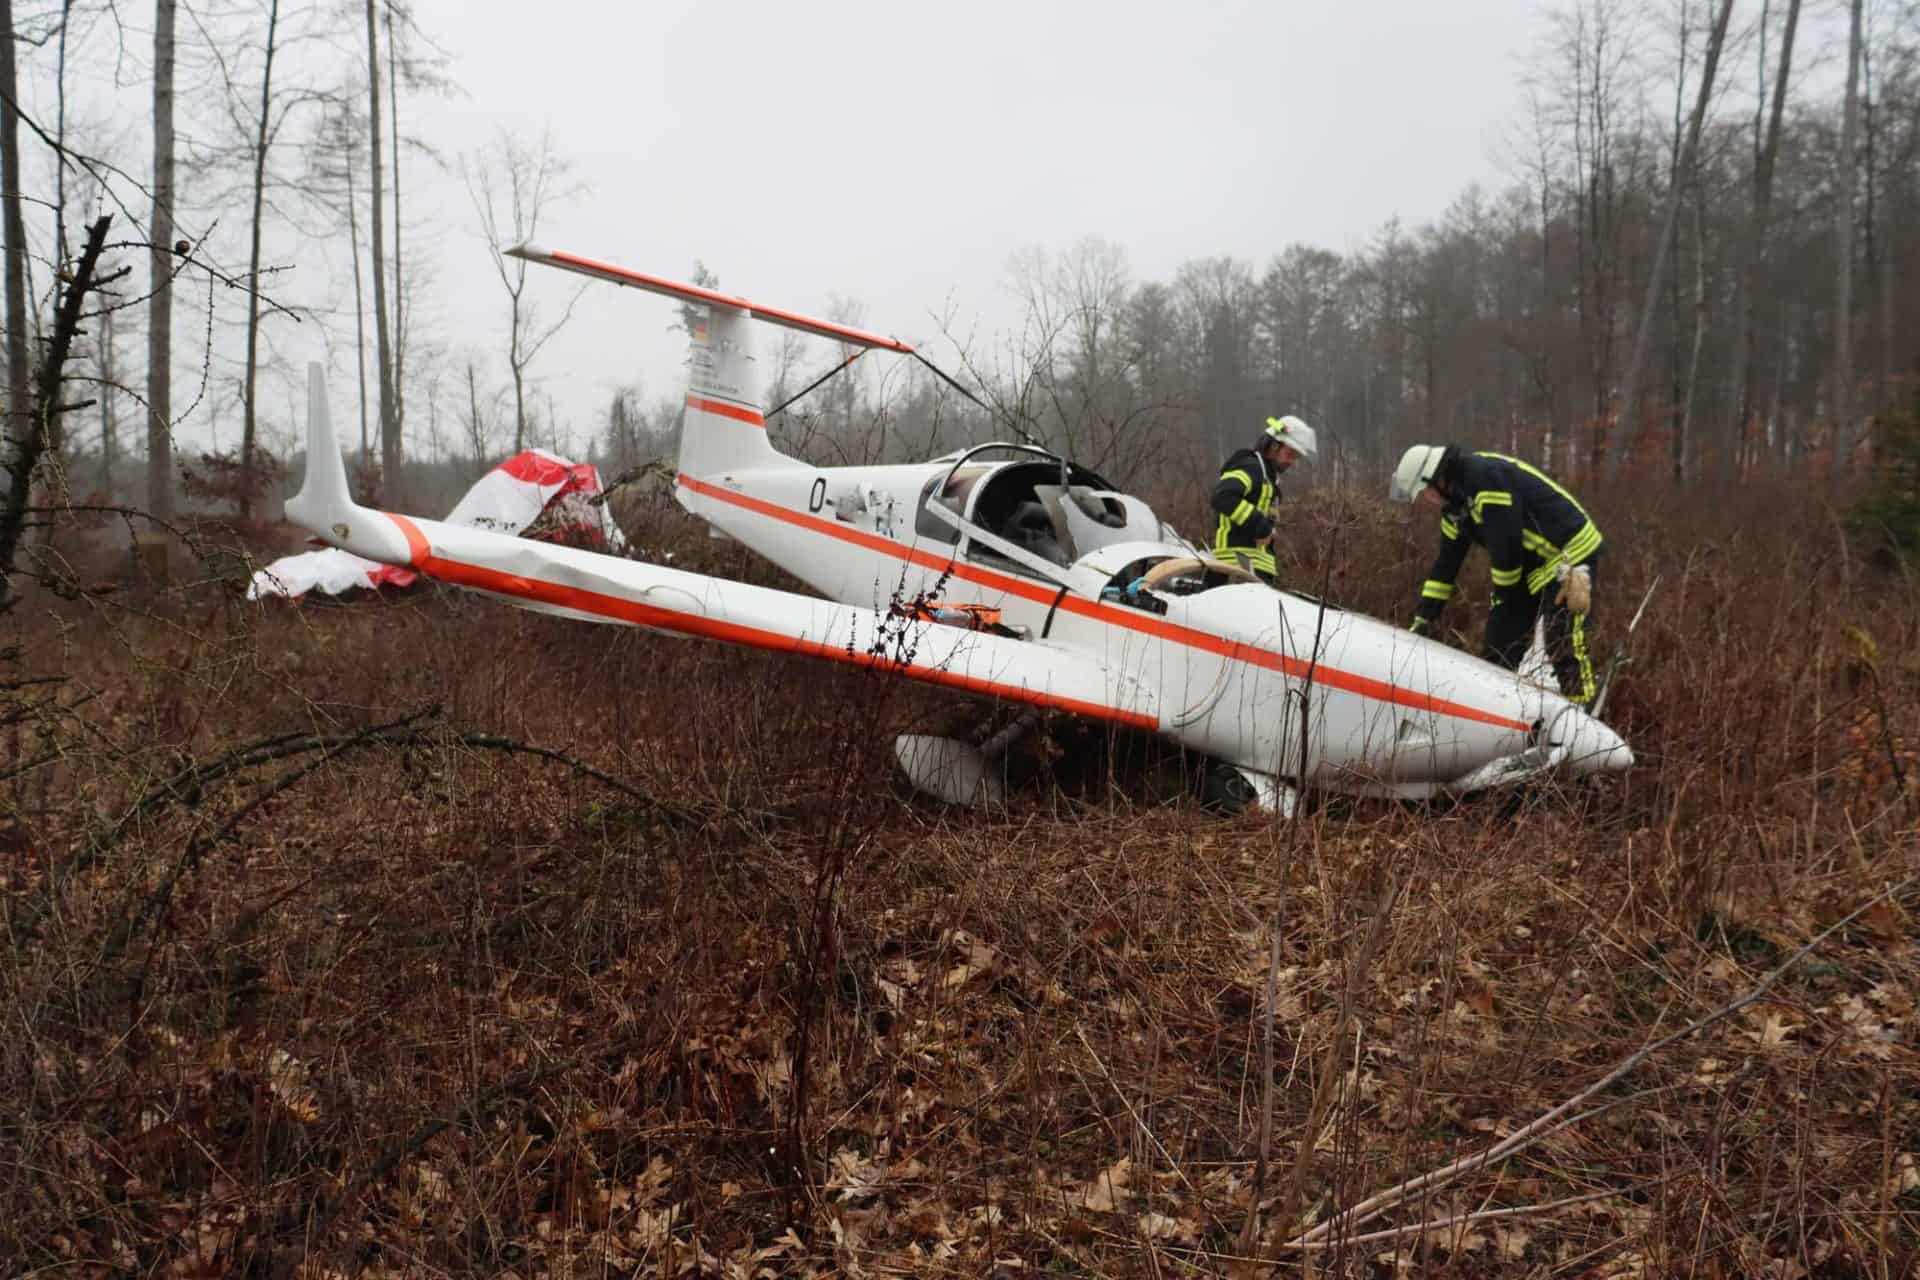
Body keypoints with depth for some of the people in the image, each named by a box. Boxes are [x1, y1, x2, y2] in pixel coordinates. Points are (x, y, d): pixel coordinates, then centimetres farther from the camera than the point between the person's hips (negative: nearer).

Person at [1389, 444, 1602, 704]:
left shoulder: (1487, 476, -23)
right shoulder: (1455, 504, 8)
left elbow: (1506, 543, -25)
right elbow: (1446, 563, 14)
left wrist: (1504, 594, -9)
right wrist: (1423, 619, 12)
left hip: (1570, 553, -10)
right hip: (1531, 564, 10)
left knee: (1567, 651, -13)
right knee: (1500, 645, 8)